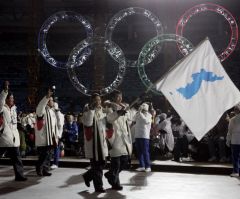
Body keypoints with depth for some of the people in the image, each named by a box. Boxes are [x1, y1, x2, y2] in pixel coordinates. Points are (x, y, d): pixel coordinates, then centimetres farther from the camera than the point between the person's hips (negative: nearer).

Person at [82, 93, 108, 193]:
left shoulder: (101, 111, 15)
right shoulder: (88, 110, -7)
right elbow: (87, 123, -26)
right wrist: (92, 109, -25)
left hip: (102, 141, 7)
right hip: (92, 141, -7)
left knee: (101, 163, 10)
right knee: (96, 164, -4)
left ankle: (88, 176, 31)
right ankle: (98, 186, 6)